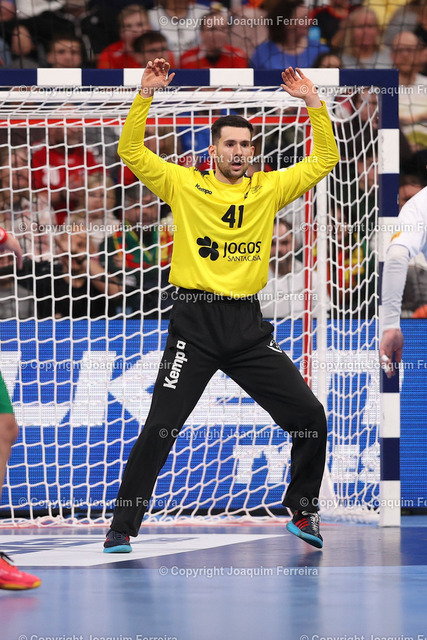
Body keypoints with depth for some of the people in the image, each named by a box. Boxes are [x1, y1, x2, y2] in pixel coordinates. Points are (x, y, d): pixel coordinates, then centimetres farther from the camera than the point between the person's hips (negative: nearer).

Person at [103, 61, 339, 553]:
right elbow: (130, 151, -2)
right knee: (159, 429, -8)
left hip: (248, 327, 3)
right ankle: (122, 528, 2)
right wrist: (146, 94, -10)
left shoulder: (268, 189, 10)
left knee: (309, 415, -2)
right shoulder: (183, 185, 3)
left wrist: (311, 101, 1)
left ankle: (303, 513, 16)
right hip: (195, 324, -3)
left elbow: (324, 160, 11)